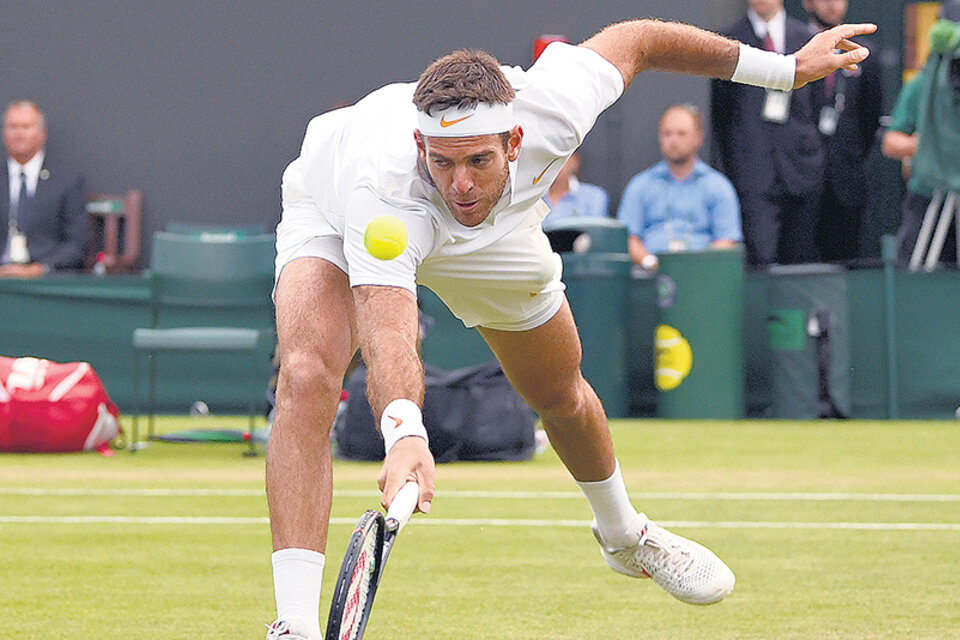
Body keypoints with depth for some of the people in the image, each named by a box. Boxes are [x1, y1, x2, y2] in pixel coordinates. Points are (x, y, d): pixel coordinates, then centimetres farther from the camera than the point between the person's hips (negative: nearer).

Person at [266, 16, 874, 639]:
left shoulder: (550, 112, -38)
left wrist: (782, 67, -11)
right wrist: (404, 433, -82)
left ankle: (623, 534, 50)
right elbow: (387, 333, -62)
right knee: (307, 377, -31)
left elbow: (631, 40, -18)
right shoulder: (382, 191, -49)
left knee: (562, 395, 17)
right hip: (334, 211, -4)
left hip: (492, 230, 4)